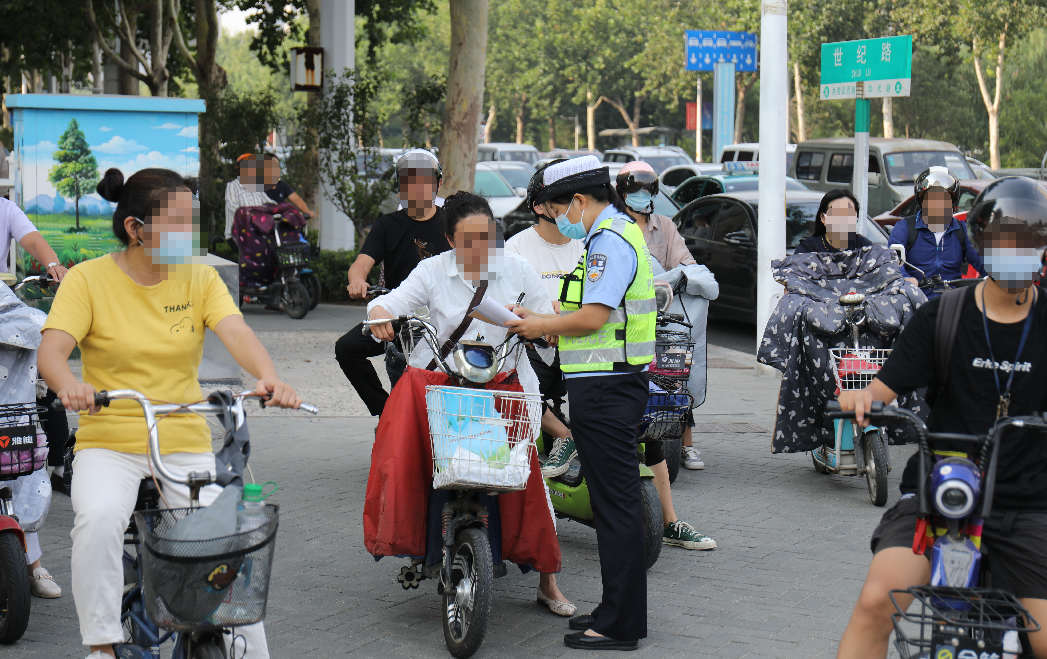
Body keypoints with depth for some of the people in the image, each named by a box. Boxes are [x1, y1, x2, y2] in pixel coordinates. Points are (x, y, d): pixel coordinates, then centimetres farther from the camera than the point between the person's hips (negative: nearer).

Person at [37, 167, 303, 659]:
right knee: (99, 517, -32)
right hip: (109, 442, -2)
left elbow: (236, 332, -11)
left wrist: (269, 378, -33)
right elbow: (51, 348, -14)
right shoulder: (89, 279, -2)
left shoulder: (199, 277, 6)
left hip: (187, 442, 3)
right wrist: (68, 384, -39)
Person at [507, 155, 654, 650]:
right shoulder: (615, 233, 18)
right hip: (610, 384, 11)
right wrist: (546, 323, 12)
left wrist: (542, 326, -6)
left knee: (615, 503, -6)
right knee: (613, 502, 15)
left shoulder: (610, 240, -14)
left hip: (605, 388, -11)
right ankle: (617, 611, 23)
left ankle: (619, 625, -1)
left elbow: (592, 318, -21)